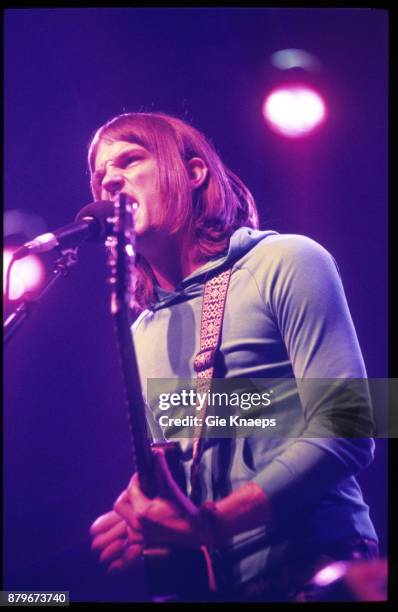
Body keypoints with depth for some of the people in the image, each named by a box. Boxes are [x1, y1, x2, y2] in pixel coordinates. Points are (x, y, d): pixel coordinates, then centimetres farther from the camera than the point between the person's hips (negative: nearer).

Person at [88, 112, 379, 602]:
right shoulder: (140, 336, 14)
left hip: (316, 568, -6)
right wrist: (135, 524, -3)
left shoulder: (285, 263, -4)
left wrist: (213, 524, -20)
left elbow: (346, 430, -12)